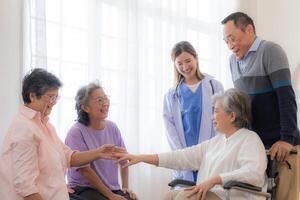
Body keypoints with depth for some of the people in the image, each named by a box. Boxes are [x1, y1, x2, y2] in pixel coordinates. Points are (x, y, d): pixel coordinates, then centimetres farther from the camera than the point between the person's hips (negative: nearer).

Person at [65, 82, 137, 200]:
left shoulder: (112, 128, 5)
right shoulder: (76, 132, -13)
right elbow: (85, 170, -15)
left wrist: (125, 187, 4)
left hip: (113, 189, 6)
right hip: (84, 189, -5)